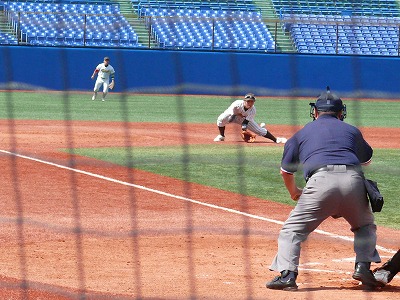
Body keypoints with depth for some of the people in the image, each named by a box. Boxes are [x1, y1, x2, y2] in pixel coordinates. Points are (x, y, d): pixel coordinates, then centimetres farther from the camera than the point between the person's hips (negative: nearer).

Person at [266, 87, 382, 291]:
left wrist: (293, 192, 48)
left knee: (292, 229, 6)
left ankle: (287, 274, -10)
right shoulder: (351, 130, 26)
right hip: (353, 180, 2)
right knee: (365, 226, 27)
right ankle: (363, 266, 11)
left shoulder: (302, 133, 24)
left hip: (321, 180, -2)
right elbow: (367, 159, 41)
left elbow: (285, 170, 29)